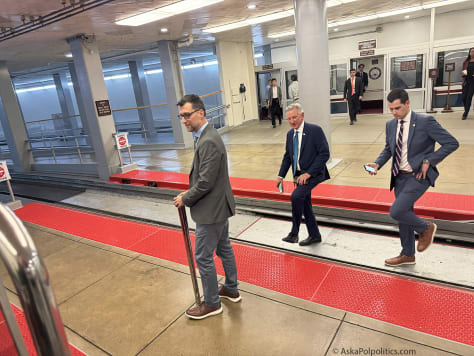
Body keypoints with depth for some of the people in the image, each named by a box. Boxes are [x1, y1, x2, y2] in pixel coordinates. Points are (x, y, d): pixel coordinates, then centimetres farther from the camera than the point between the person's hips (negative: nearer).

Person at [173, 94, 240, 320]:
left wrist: (185, 199, -12)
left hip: (211, 210, -10)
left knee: (203, 257, 4)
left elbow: (206, 182, -26)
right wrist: (190, 193, 9)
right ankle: (231, 290, 41)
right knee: (223, 248, 22)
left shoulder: (208, 142, -25)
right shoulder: (206, 136, 7)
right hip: (219, 205, 10)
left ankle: (212, 303, 23)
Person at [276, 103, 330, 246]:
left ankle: (294, 232, -9)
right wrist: (281, 175, 6)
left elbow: (324, 154, -17)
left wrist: (308, 173, -22)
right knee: (305, 205, 13)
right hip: (299, 175, 7)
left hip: (313, 174, -7)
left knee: (296, 196, -25)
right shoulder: (290, 134, 8)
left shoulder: (315, 130, -13)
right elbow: (287, 156, 16)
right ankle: (314, 235, 30)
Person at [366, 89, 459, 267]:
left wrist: (428, 161, -17)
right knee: (404, 215, 14)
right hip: (400, 176, 7)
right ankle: (407, 255, 32)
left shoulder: (425, 121, -13)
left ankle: (426, 228, 15)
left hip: (419, 176, -6)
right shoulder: (390, 125, 4)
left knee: (396, 212, -18)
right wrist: (378, 164, -2)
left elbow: (452, 143, -11)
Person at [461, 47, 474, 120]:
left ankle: (465, 114, -6)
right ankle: (466, 111, 24)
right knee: (464, 98, 0)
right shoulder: (466, 62, 11)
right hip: (466, 81, 3)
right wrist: (463, 73, -4)